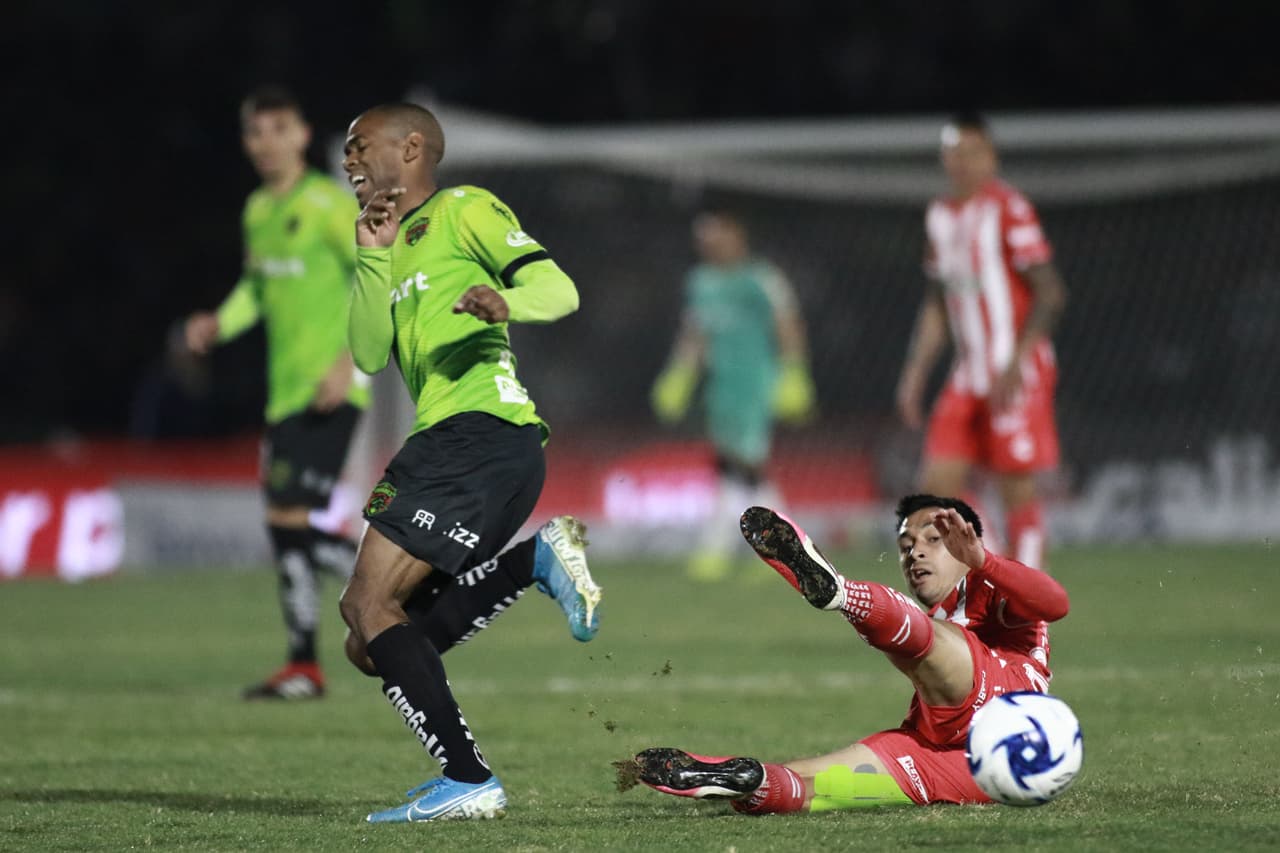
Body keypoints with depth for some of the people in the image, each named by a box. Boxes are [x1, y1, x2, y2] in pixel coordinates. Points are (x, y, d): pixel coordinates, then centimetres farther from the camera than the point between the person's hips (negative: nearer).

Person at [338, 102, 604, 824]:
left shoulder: (464, 210, 4)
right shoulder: (396, 250, 28)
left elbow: (558, 289, -6)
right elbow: (370, 355, 13)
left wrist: (504, 300, -28)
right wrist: (374, 257, 3)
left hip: (483, 433, -9)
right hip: (445, 446, 9)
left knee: (371, 607, -16)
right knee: (375, 643, 4)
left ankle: (468, 780, -20)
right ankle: (537, 561, 0)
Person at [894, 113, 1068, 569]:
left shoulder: (1009, 210, -11)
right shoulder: (940, 215, 13)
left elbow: (1050, 292, -14)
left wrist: (1015, 364, -21)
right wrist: (914, 374, 15)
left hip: (1017, 376, -7)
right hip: (969, 375, 7)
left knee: (1018, 492, -5)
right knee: (937, 484, -1)